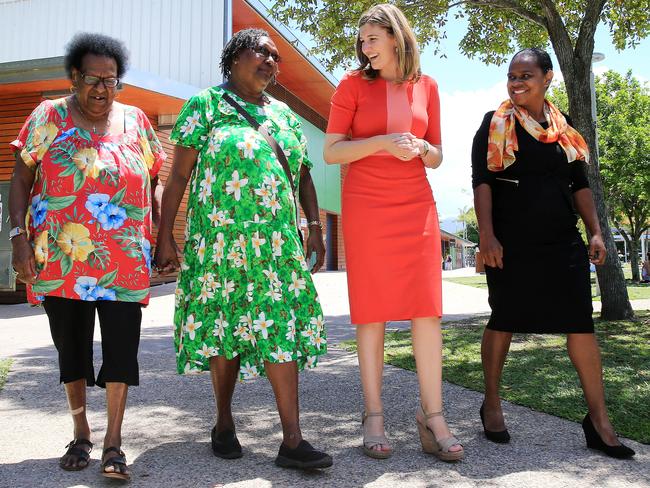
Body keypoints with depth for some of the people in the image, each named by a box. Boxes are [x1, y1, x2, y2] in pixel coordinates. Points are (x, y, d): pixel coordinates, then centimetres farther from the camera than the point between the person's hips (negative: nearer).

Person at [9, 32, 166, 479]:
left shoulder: (135, 120, 8)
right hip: (60, 260, 0)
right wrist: (20, 237, -8)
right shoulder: (49, 116, 4)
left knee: (121, 347, -3)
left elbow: (155, 183, 11)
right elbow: (21, 180, 3)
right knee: (71, 346, 11)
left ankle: (113, 443, 8)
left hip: (124, 261, 0)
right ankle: (81, 434, 28)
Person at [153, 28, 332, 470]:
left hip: (278, 242, 3)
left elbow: (304, 175, 18)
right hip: (221, 239, -3)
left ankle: (292, 440, -3)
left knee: (281, 329, -4)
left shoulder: (285, 115, 17)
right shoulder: (206, 104, 5)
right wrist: (166, 237, -7)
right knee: (225, 327, 4)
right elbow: (179, 174, -1)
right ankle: (224, 423, 23)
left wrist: (315, 227, 6)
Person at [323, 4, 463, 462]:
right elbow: (331, 151, -1)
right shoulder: (353, 84, 4)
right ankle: (374, 415, 7)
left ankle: (433, 416, 4)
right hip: (366, 206, -2)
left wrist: (420, 147, -7)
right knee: (372, 310, -2)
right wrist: (384, 141, -14)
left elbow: (437, 157, 15)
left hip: (417, 206, 3)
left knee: (427, 308, -3)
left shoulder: (426, 86, 11)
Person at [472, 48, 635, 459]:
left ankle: (599, 420, 9)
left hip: (563, 241, 4)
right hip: (511, 243, -4)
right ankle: (492, 404, 21)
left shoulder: (564, 127, 13)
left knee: (581, 323, 1)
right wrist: (487, 235, -15)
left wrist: (596, 232, 8)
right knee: (504, 321, 4)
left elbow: (580, 185, 16)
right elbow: (481, 182, -6)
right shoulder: (495, 125, 1)